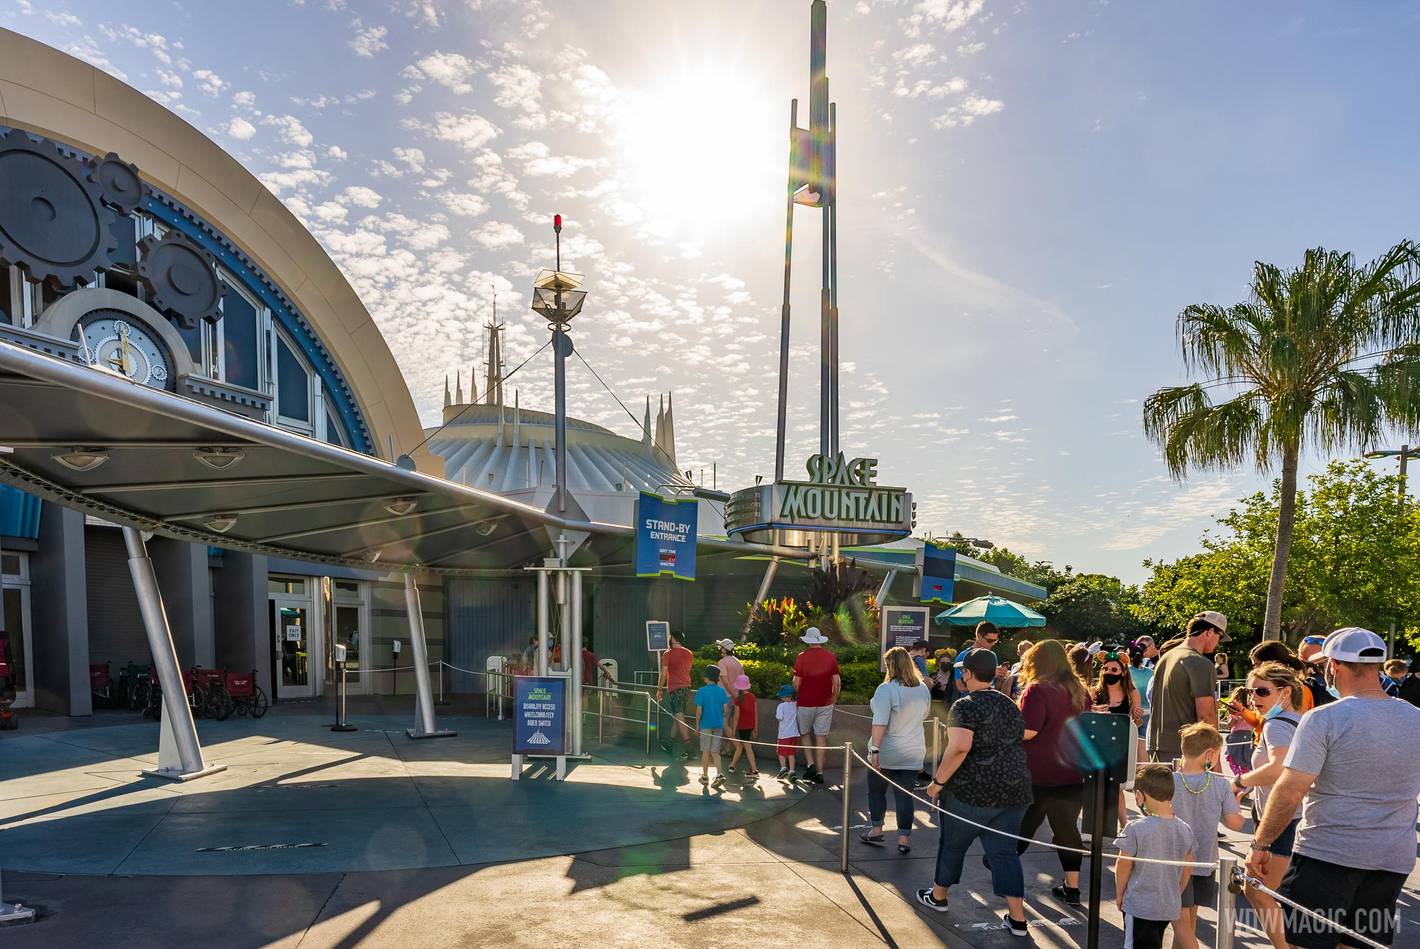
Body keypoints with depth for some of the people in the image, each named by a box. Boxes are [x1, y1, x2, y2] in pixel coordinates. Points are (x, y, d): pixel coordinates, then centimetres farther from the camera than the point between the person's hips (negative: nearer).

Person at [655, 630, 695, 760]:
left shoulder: (668, 654, -9)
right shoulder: (689, 654, 8)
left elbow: (663, 673, -8)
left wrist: (659, 689, -1)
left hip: (674, 688, -6)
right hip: (686, 687, 6)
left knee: (680, 718, -8)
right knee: (678, 717, 16)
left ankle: (688, 748, -16)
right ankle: (670, 745, 26)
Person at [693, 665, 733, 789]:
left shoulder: (701, 691, -8)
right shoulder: (722, 691, 2)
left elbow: (699, 710, -10)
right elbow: (726, 709, -1)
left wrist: (697, 725, -1)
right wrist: (723, 719, 16)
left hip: (706, 725, -3)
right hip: (718, 725, 3)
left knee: (706, 752, 8)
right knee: (715, 752, 9)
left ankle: (705, 777, 17)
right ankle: (720, 774, -7)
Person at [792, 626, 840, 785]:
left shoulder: (802, 657, -10)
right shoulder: (831, 657, -2)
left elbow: (796, 683, -9)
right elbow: (837, 682, 0)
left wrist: (797, 696, 10)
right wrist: (833, 700, 12)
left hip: (806, 703, -2)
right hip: (825, 703, 2)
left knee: (805, 733, 16)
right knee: (821, 736, 7)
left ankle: (810, 763, 1)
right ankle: (819, 772, 8)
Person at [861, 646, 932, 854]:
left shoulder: (886, 689, -18)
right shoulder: (923, 689, 1)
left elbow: (880, 723, -23)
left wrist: (874, 749, -22)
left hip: (886, 753, -4)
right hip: (913, 753, 4)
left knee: (877, 790, 14)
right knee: (905, 794, 7)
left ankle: (876, 832, 23)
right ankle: (904, 839, 8)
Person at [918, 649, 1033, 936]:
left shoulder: (965, 706, -14)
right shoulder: (1010, 705, 10)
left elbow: (959, 748, -27)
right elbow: (1019, 742, 21)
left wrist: (938, 782, -19)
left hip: (972, 793, -6)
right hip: (1015, 792, 6)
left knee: (953, 844, 14)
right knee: (1004, 850, 12)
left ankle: (938, 896, 32)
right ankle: (1017, 917, 9)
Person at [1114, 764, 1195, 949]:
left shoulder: (1135, 828, -21)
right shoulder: (1185, 830, -4)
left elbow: (1123, 867, -12)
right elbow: (1187, 870, 7)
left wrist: (1119, 894, 4)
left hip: (1139, 906, -6)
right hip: (1170, 906, 6)